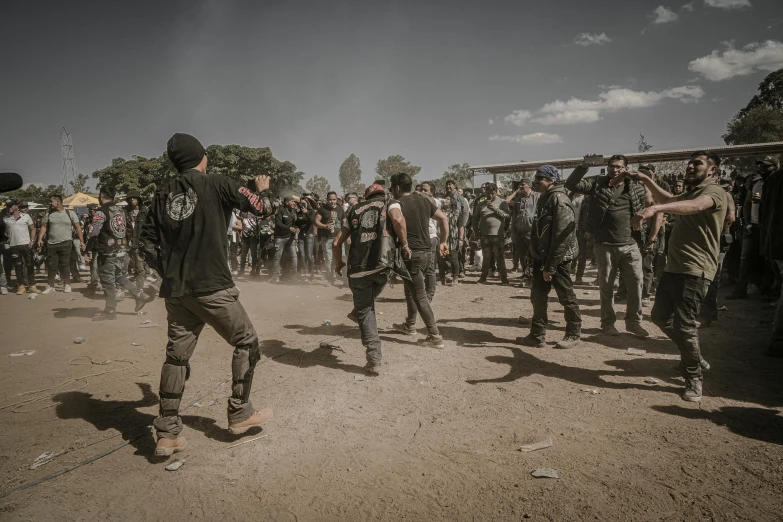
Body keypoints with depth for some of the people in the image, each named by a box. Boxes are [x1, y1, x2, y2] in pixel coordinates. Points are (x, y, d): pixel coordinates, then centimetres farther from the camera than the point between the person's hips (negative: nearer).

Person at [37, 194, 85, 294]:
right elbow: (44, 227, 7)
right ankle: (51, 286, 14)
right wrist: (40, 239, -7)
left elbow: (78, 227, 0)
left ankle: (67, 285, 12)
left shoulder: (70, 213, 0)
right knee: (51, 265, 5)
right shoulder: (49, 214, 8)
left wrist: (81, 241, -6)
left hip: (65, 243, -3)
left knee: (65, 264, 1)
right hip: (51, 244, 3)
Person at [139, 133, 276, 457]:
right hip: (212, 288, -5)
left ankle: (167, 434, 16)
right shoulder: (218, 185, -5)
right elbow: (263, 209, 1)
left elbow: (148, 244, 10)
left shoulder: (163, 195, 10)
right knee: (246, 342, 11)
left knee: (177, 356, 12)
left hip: (175, 292, 6)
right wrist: (263, 189, 22)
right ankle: (240, 414, 18)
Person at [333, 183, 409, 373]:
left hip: (358, 267, 2)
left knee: (365, 311, 12)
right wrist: (405, 245, 1)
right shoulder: (390, 204, 16)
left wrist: (338, 263, 37)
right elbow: (398, 219, -11)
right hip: (383, 263, -1)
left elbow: (337, 243, 21)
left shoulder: (355, 210, 24)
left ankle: (374, 360, 9)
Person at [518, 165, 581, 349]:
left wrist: (550, 266, -22)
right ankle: (537, 335, 19)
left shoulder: (559, 200, -16)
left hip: (556, 259, -9)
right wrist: (534, 254, 14)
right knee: (537, 296, 11)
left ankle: (573, 334, 20)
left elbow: (561, 236, -21)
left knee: (566, 297, 5)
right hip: (541, 257, 9)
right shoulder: (545, 198, 13)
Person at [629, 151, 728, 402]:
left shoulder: (715, 191, -11)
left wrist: (655, 208, -49)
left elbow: (695, 206, -32)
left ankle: (694, 379, 10)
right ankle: (694, 357, 37)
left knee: (683, 325, -10)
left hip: (695, 271, -9)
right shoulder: (690, 192, 22)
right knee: (660, 316, 16)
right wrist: (647, 181, 6)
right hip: (673, 267, 10)